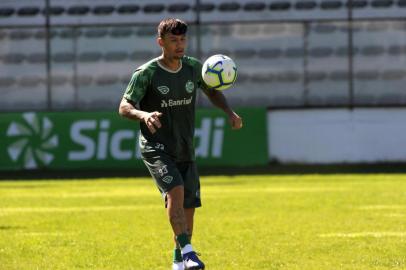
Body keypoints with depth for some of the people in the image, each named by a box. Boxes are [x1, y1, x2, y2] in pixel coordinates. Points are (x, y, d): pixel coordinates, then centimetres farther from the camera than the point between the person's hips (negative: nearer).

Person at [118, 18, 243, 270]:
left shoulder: (193, 67, 3)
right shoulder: (146, 73, -10)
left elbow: (213, 91, 19)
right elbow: (124, 107, -13)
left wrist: (230, 112, 1)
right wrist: (144, 115, -35)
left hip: (185, 150, 5)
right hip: (156, 148, -5)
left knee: (188, 205, 6)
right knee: (175, 190, -28)